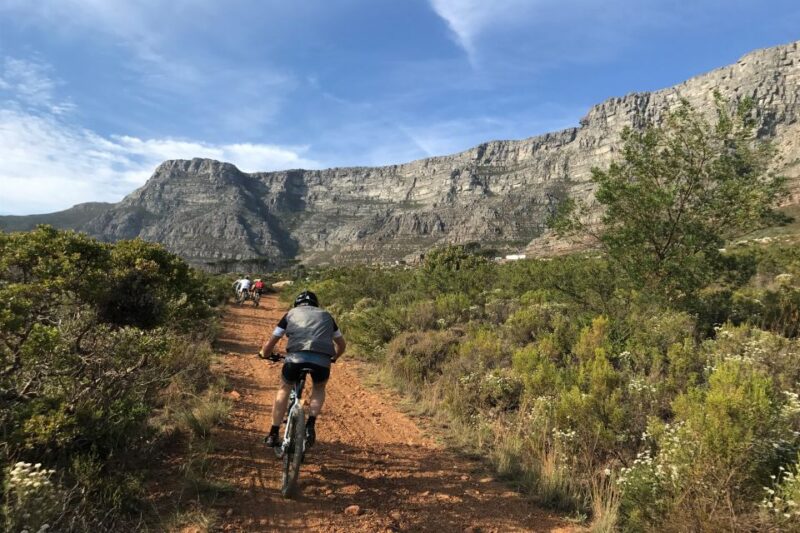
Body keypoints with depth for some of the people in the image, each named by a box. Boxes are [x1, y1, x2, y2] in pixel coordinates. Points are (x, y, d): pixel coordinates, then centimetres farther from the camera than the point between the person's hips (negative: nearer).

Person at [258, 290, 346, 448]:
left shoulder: (291, 313, 24)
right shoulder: (326, 315, 29)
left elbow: (270, 343, 22)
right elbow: (342, 344, 36)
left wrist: (263, 354, 42)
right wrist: (333, 358, 54)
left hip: (296, 356, -1)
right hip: (322, 359, 1)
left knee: (284, 389, 27)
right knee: (319, 389, 31)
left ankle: (273, 434, 26)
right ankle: (310, 425, 11)